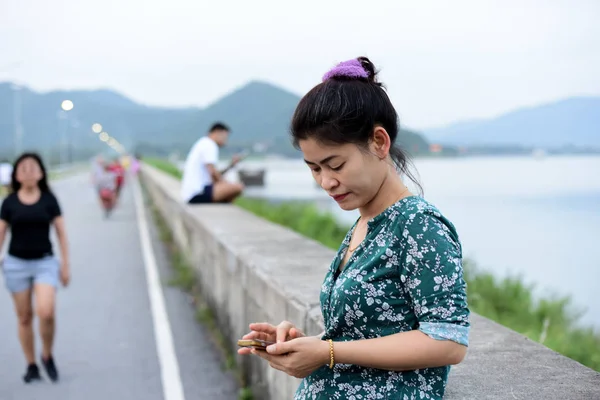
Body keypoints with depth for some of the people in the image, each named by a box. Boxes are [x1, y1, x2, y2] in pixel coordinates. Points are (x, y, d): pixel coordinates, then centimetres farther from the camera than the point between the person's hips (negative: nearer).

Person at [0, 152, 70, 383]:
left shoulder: (49, 200, 0)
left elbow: (61, 233, 3)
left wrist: (66, 265, 1)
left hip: (45, 262, -1)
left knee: (46, 313, -17)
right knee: (24, 317, 7)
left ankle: (47, 356, 8)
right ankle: (31, 366, 20)